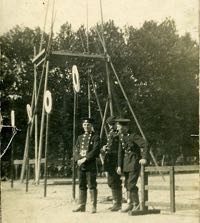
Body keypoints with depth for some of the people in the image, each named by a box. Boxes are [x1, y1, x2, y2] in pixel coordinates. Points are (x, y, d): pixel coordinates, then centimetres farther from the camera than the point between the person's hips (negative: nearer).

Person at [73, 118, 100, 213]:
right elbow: (75, 150, 10)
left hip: (91, 165, -5)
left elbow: (95, 151, -12)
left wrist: (85, 159, -18)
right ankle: (82, 206, 16)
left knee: (92, 186, -4)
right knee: (82, 186, 9)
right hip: (80, 165, 6)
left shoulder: (95, 137, -1)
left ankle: (94, 207, 1)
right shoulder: (80, 138, 17)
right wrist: (78, 159, -8)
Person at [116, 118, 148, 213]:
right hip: (126, 161, 8)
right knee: (127, 184, 11)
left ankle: (136, 205, 2)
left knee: (131, 184, -10)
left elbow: (144, 144, -23)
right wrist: (119, 166, 6)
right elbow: (120, 152, 9)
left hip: (134, 161, -8)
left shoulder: (133, 136, -15)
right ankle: (130, 204, 21)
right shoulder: (121, 136, 7)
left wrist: (144, 158, -29)